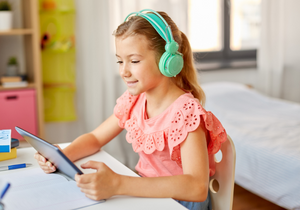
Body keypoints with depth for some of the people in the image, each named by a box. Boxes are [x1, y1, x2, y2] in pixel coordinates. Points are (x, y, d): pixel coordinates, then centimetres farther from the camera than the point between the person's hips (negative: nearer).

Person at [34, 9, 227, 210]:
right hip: (144, 191, 6)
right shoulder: (134, 100, 1)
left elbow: (197, 188, -33)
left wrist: (118, 184, -42)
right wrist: (62, 156, -10)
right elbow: (95, 138, 12)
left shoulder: (186, 111, -22)